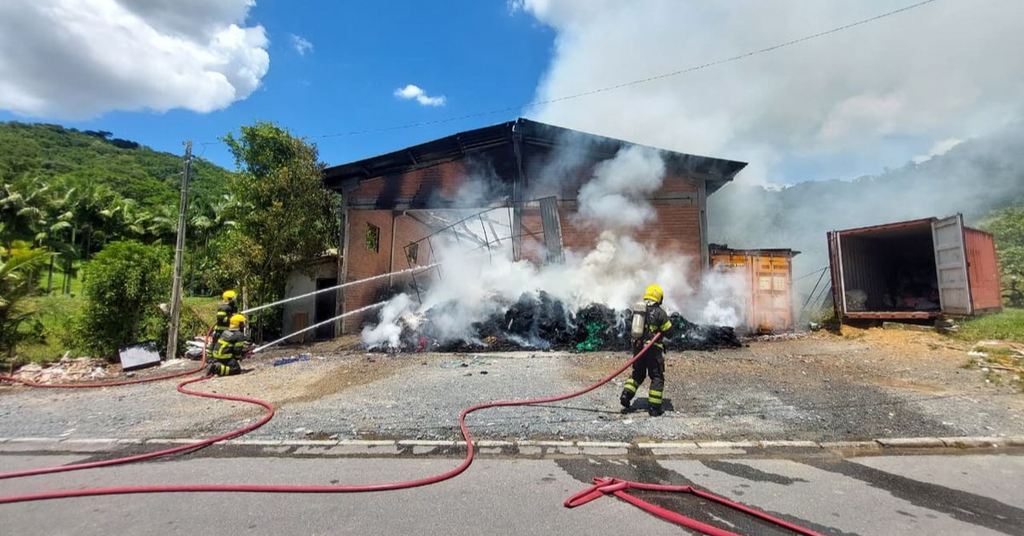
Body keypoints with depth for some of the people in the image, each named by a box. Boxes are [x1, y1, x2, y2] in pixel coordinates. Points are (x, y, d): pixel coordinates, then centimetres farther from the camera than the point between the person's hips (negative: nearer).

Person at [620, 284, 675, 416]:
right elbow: (669, 332, -8)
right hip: (653, 349, -5)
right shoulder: (660, 312, -10)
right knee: (657, 378, 7)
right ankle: (654, 407, 7)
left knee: (637, 374, 20)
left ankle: (626, 394, 5)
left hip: (638, 347, 5)